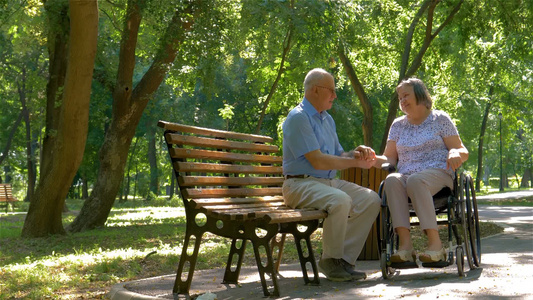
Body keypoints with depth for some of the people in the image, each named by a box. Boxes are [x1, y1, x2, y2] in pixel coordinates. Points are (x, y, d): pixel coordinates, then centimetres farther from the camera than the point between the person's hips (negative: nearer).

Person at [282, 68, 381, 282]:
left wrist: (356, 153, 0)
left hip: (329, 182, 9)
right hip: (301, 184, -9)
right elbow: (318, 160, -19)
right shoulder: (298, 118, -11)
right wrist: (355, 162, -11)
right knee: (340, 200, -35)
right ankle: (330, 261, -15)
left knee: (371, 199, -9)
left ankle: (344, 259, -8)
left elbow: (338, 155, 22)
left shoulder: (327, 119, 20)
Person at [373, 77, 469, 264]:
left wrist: (455, 154, -17)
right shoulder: (398, 125, 21)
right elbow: (390, 158, 14)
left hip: (438, 174, -3)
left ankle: (435, 243, -38)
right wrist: (373, 159, -8)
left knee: (415, 180, -38)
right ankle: (405, 245, -42)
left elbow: (463, 152, 8)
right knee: (392, 180, -33)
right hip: (407, 177, 3)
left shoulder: (440, 119, 11)